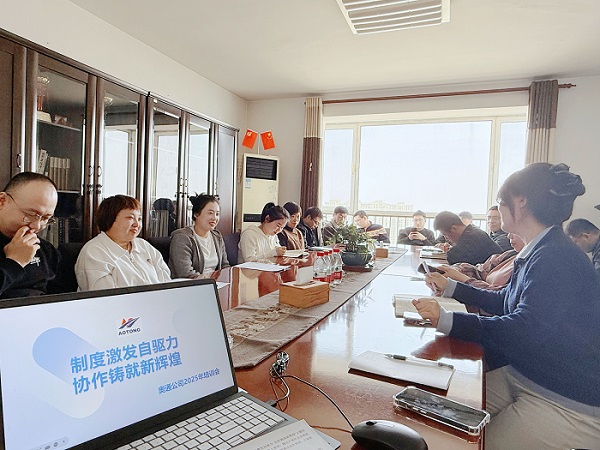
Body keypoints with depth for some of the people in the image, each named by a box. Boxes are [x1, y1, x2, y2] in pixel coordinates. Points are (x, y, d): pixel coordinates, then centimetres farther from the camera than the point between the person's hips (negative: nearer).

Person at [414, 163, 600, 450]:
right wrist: (450, 287, 20)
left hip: (570, 404, -9)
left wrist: (446, 321, -37)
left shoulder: (557, 259, -25)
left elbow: (525, 332, -32)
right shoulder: (539, 253, 7)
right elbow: (505, 302, 17)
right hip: (523, 376, 9)